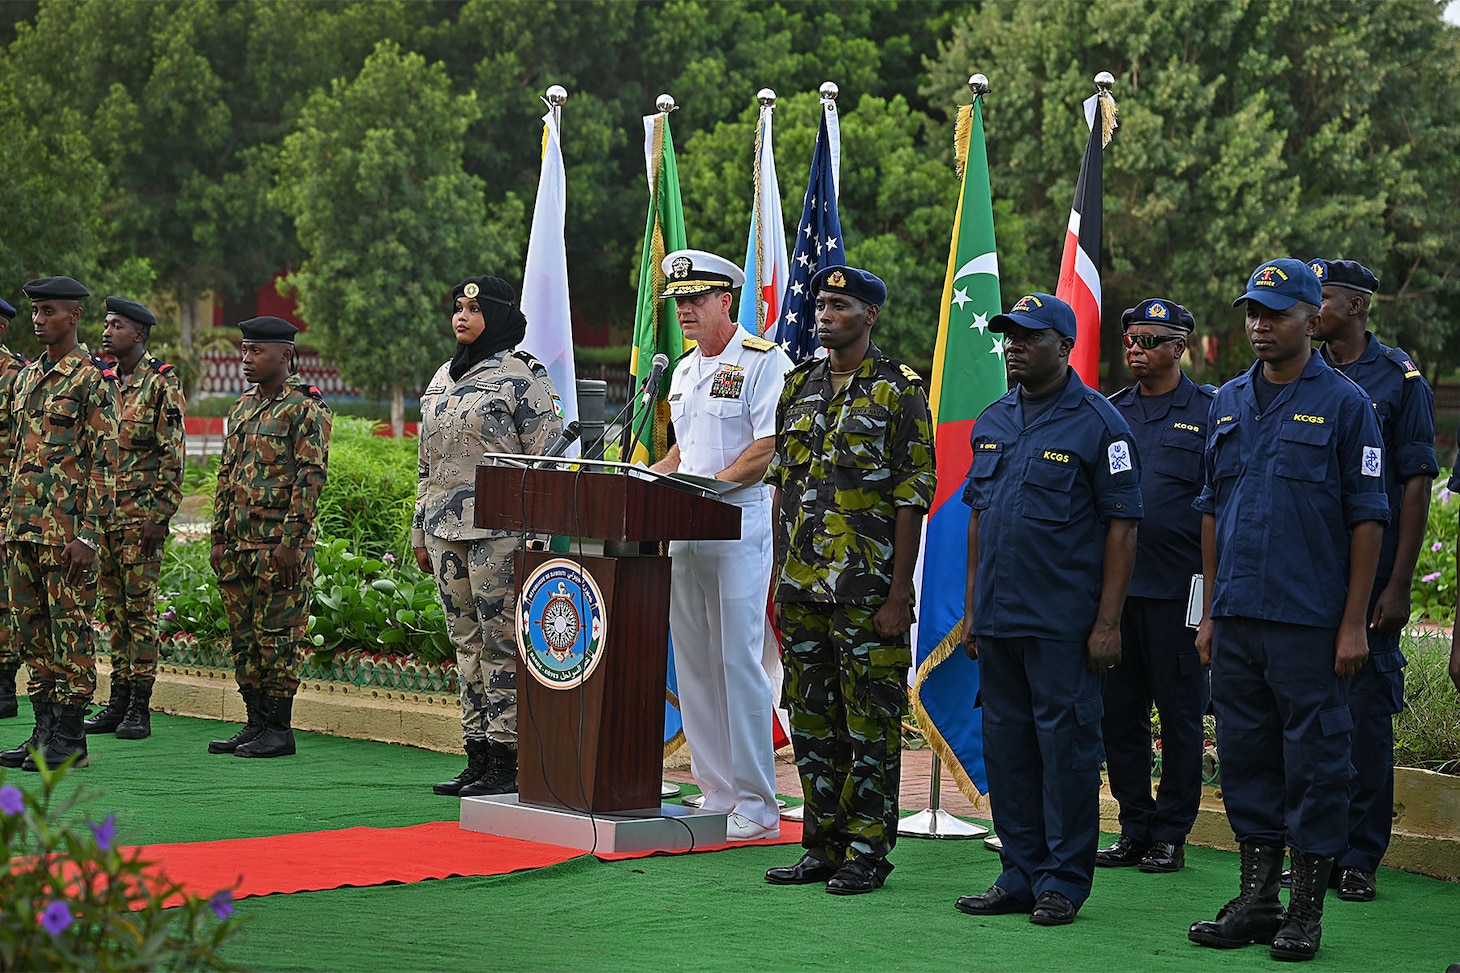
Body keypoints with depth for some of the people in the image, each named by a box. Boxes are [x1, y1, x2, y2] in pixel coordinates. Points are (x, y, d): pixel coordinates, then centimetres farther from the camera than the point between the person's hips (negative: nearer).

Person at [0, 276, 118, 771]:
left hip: (67, 528, -8)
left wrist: (89, 535, -18)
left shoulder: (94, 378, -8)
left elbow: (105, 461, -12)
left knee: (71, 629, -3)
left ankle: (70, 741, 1)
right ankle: (44, 732, 16)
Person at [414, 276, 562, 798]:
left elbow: (547, 460, -8)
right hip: (447, 529, 8)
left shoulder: (524, 377, -5)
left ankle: (506, 764, -2)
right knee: (466, 642, 9)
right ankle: (477, 758, 14)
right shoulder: (443, 378, 17)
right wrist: (421, 531, 19)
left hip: (500, 528, -7)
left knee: (501, 641, -6)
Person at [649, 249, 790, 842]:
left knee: (739, 662, -8)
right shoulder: (684, 369, 19)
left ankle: (756, 806, -3)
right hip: (683, 532, 8)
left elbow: (769, 449, -14)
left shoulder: (763, 361, -7)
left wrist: (709, 486, -20)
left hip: (740, 530, -8)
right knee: (693, 665, 8)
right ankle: (715, 793, 14)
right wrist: (654, 477, 9)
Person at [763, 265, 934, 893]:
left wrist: (898, 594, -14)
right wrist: (779, 575, 11)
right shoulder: (799, 385, 12)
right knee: (812, 719, 10)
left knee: (870, 721, -1)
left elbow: (913, 499, -9)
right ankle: (823, 845, 19)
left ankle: (867, 851, 6)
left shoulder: (899, 392, -6)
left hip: (867, 587, -6)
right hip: (802, 583, 6)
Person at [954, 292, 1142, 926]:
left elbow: (1121, 527, -8)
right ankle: (1021, 877, 19)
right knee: (1007, 746, 10)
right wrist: (972, 609, 14)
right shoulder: (992, 423, 14)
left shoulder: (1098, 424, -6)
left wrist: (1108, 622, -13)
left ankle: (1064, 882, 6)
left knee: (1065, 744, -2)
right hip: (997, 620, 7)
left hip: (1063, 623, -7)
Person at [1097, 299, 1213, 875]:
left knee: (1180, 713, 2)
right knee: (1119, 711, 7)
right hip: (1115, 586, 5)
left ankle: (1171, 833, 10)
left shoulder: (1209, 411, 1)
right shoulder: (1110, 412, 13)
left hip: (1178, 589, -4)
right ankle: (1134, 827, 17)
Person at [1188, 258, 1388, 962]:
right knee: (1245, 757, 10)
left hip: (1310, 619, -5)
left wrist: (1353, 624, -9)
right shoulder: (1229, 403, 12)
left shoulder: (1344, 403, -3)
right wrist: (1210, 612, 12)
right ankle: (1256, 898, 19)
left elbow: (1366, 518, -5)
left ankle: (1306, 910, 8)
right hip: (1237, 617, 5)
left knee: (1314, 762, 0)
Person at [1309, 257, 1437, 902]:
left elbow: (1416, 485, -4)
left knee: (1366, 718, 0)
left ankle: (1359, 859, 7)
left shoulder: (1399, 380, -2)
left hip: (1367, 581, -4)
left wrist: (1398, 585, -9)